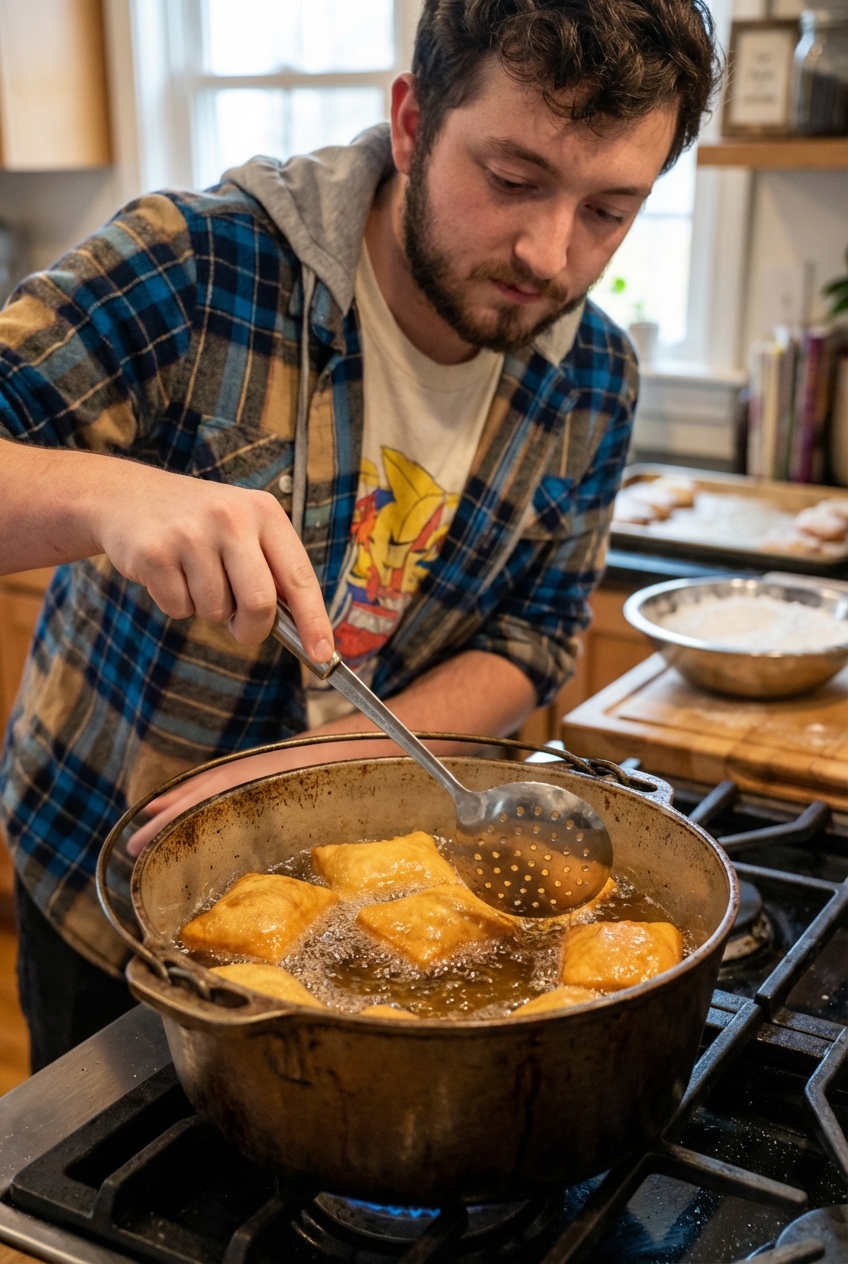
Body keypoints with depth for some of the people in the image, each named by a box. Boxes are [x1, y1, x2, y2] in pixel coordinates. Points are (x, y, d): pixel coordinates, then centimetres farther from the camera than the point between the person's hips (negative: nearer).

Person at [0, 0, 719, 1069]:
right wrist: (105, 493, -49)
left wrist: (318, 761, -23)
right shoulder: (197, 266, -25)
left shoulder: (594, 381, -10)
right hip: (103, 882, -2)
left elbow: (530, 644, -7)